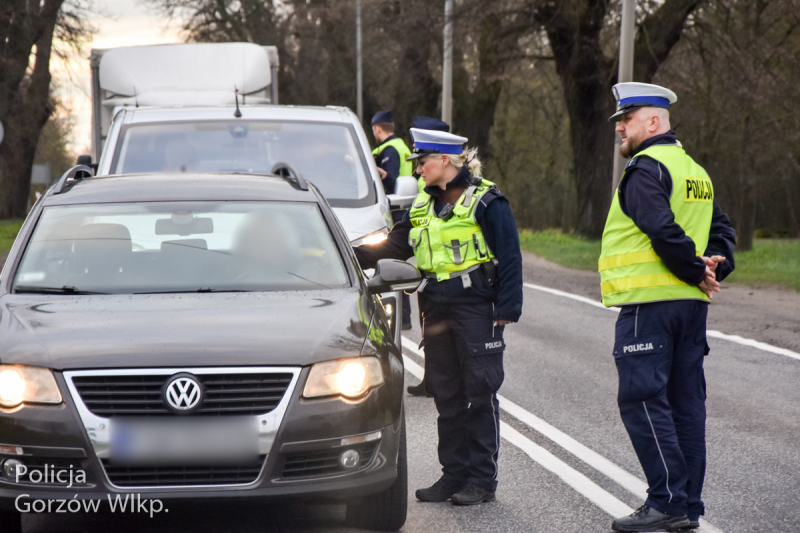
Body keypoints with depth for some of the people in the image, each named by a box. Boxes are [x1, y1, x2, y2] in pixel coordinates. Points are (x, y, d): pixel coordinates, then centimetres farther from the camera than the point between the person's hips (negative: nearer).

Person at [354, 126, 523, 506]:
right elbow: (395, 246, 17)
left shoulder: (485, 201, -6)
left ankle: (482, 479, 3)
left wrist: (507, 307, -13)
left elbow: (509, 257, -8)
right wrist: (356, 257, 4)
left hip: (476, 307, -7)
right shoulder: (423, 205, 14)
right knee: (446, 395, 9)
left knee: (479, 393, -3)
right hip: (436, 310, 7)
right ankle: (454, 474, 17)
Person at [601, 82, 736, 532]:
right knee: (685, 402, 10)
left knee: (642, 399, -6)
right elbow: (722, 229, 18)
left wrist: (697, 271, -11)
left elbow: (664, 230, -22)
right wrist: (714, 266, 2)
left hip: (650, 303, -9)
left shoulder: (645, 168, -11)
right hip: (691, 305, 9)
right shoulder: (695, 170, 19)